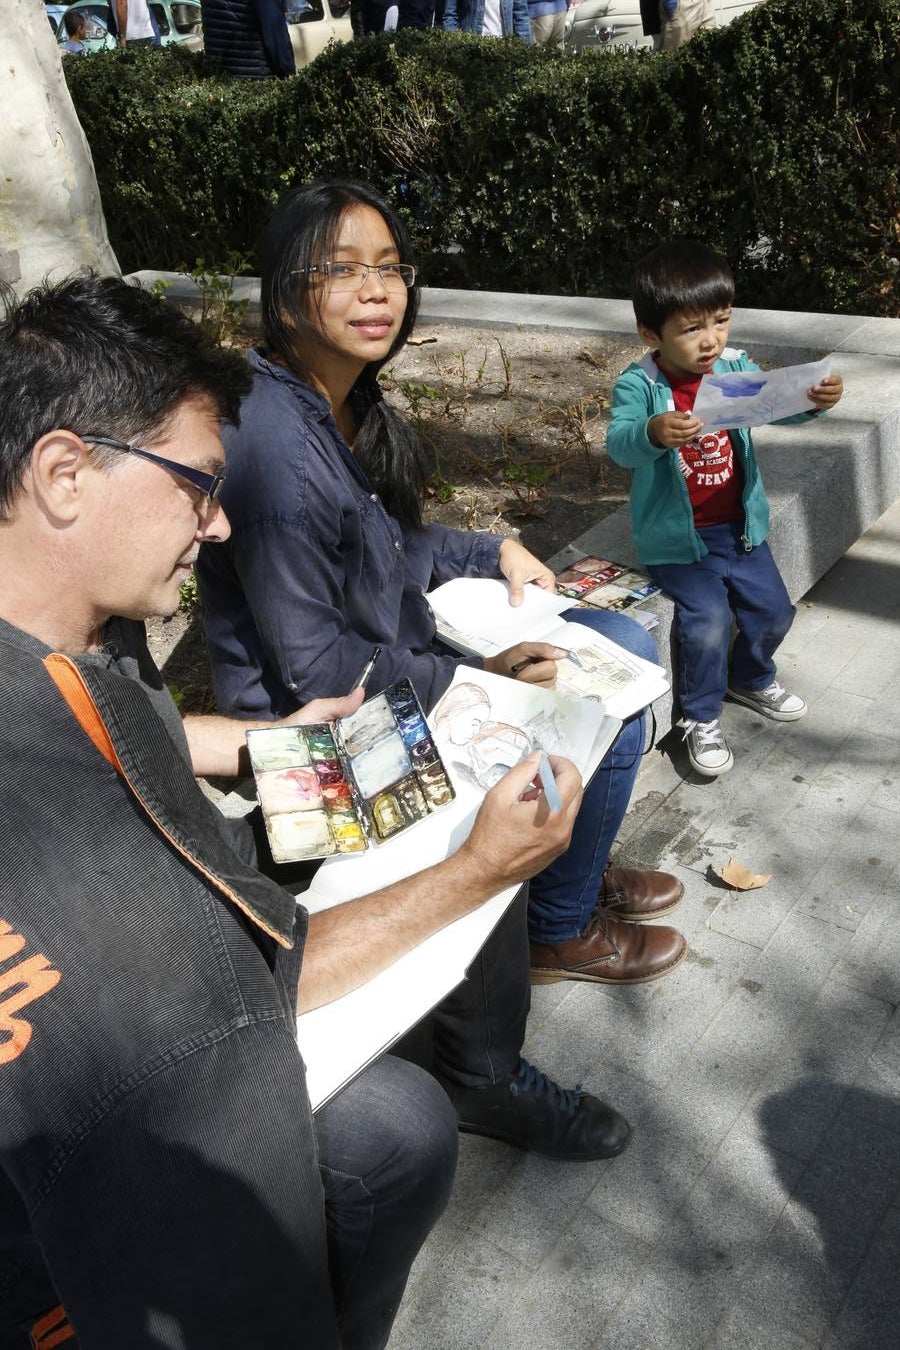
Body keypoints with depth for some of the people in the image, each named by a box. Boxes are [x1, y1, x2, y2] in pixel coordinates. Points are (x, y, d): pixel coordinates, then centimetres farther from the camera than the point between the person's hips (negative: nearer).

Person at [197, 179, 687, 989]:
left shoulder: (346, 403, 1)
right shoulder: (277, 451, -28)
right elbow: (314, 669, -25)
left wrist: (496, 552, 3)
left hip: (397, 654, 9)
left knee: (623, 647, 9)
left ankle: (579, 866, 26)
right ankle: (560, 931, 14)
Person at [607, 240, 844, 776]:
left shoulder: (735, 368, -3)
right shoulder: (640, 385, -16)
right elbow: (618, 443, -30)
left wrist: (813, 399, -35)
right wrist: (653, 433, -53)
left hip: (739, 528, 5)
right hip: (677, 539, -5)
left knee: (774, 610, 10)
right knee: (708, 620, -18)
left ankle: (750, 677, 42)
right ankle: (702, 716, 8)